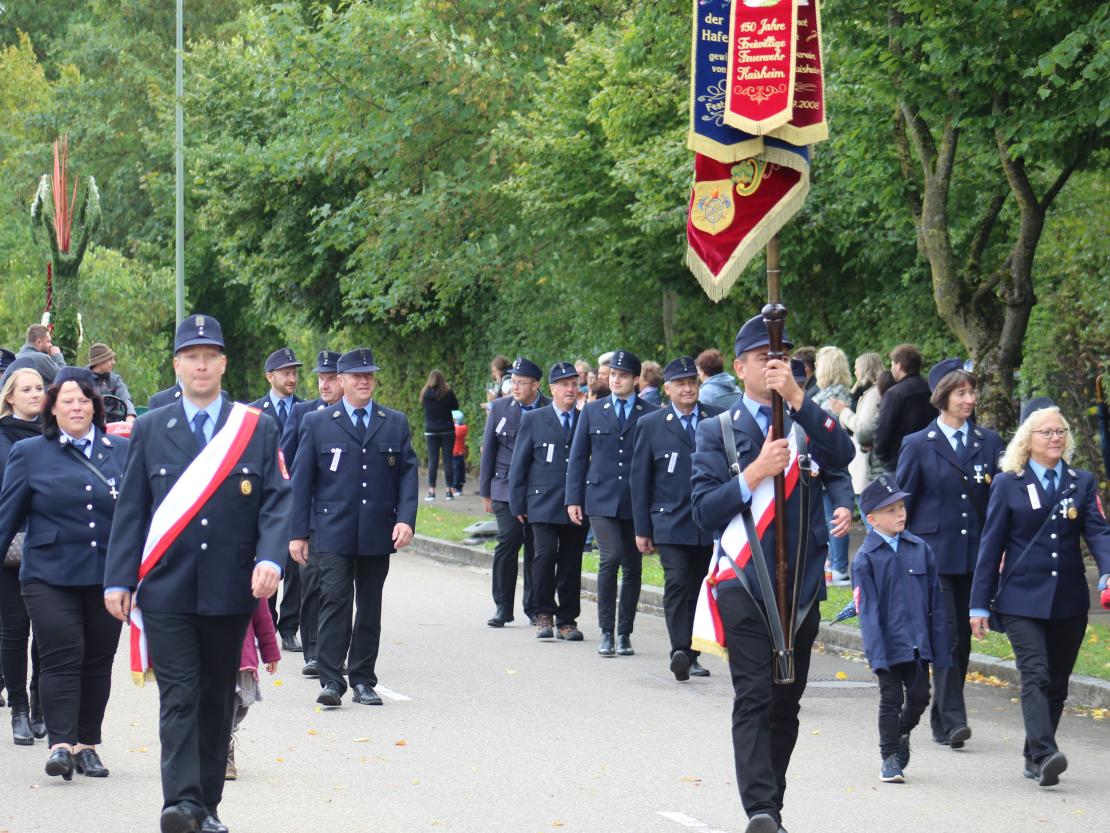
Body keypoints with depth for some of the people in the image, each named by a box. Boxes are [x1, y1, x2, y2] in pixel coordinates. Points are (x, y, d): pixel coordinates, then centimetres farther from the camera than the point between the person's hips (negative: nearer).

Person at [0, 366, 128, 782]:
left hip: (107, 575, 2)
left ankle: (87, 744, 15)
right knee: (61, 658, -10)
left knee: (98, 662, 6)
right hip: (50, 576, -2)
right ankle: (60, 745, -12)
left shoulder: (122, 451, 8)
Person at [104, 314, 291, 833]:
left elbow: (277, 499, 0)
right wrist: (119, 579, 0)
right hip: (166, 590, -1)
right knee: (179, 697, -10)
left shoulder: (258, 428, 6)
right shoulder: (150, 429, 7)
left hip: (230, 592, 1)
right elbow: (131, 510, 6)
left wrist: (270, 558, -17)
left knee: (218, 699, 8)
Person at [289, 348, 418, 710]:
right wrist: (299, 532, -1)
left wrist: (406, 519, -7)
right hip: (334, 533, -3)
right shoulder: (317, 423, 5)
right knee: (335, 601, -11)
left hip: (378, 532, 3)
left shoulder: (395, 423, 11)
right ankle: (331, 681, -11)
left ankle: (363, 680, 15)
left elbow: (409, 473, 7)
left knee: (370, 606, 7)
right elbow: (302, 479, 4)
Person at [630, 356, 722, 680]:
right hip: (671, 522, -2)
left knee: (699, 589, 7)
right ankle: (679, 652, -22)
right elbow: (639, 480, 5)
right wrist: (641, 529, 1)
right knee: (677, 583, -16)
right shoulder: (650, 425, 3)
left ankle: (690, 656, 15)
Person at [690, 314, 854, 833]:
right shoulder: (717, 432, 6)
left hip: (803, 583, 3)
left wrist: (797, 396, -17)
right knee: (754, 698, -14)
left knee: (786, 702, 9)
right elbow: (706, 512, -3)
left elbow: (841, 459, -11)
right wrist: (756, 473, -16)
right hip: (745, 585, -3)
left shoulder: (809, 423, 11)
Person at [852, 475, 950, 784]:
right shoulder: (865, 558, -6)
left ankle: (901, 734, 35)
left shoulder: (921, 550, 5)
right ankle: (890, 758, 14)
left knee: (919, 696, 7)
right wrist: (876, 652, -15)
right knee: (891, 699, 2)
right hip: (888, 643, -4)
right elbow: (868, 609, -9)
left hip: (918, 643, 4)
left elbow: (935, 601, 9)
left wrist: (940, 648, 7)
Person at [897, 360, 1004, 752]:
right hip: (934, 554, -4)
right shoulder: (918, 445, 0)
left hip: (975, 554, 4)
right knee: (946, 635, -12)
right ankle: (952, 720, -14)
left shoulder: (988, 442, 8)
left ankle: (942, 718, 19)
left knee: (963, 638, 8)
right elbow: (901, 504, 3)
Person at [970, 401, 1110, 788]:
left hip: (1068, 602, 3)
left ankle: (1034, 758, 19)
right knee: (1036, 676, -17)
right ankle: (1045, 755, -29)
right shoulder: (1007, 485, 3)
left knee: (1056, 683, 8)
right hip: (1022, 599, -3)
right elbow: (991, 546, 4)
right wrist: (980, 604, 1)